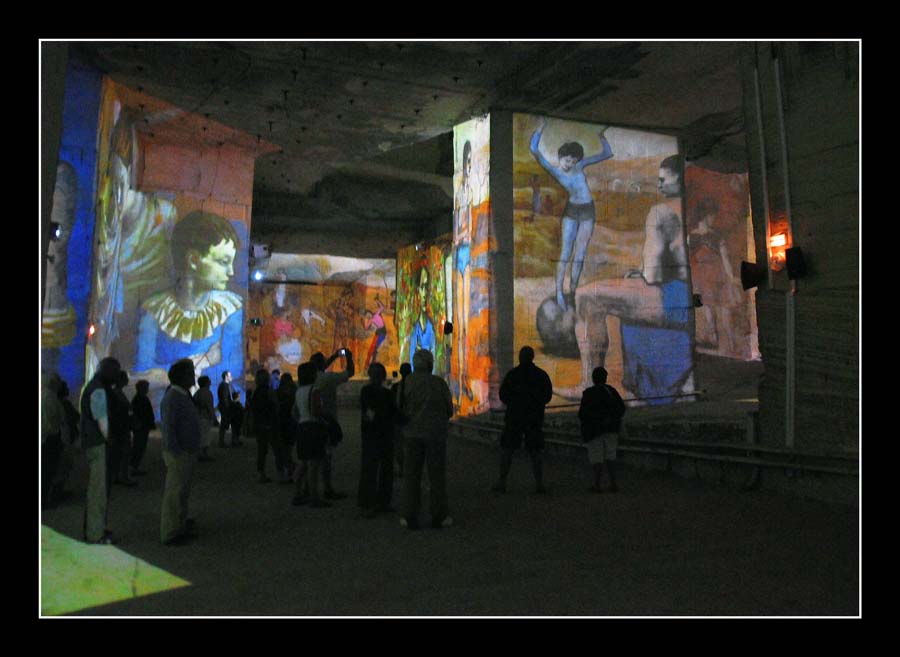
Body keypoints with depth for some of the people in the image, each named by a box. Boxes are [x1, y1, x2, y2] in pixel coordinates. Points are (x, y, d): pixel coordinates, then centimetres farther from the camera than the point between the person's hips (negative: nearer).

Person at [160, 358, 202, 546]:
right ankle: (170, 533, 3)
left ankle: (180, 528, 28)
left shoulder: (183, 396, 14)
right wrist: (176, 453, -23)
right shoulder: (172, 398, -17)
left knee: (182, 493, 17)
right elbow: (168, 428, -22)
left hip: (187, 453, 10)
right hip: (179, 454, -10)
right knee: (175, 493, -4)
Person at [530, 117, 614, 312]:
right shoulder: (554, 171, -6)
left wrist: (601, 134, 6)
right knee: (566, 252, -10)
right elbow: (534, 150, -17)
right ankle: (559, 292, -10)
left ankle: (572, 290, 7)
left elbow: (607, 153, 12)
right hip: (571, 210, -3)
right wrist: (540, 129, -20)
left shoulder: (580, 164, 2)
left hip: (588, 211, 3)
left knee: (580, 254, 2)